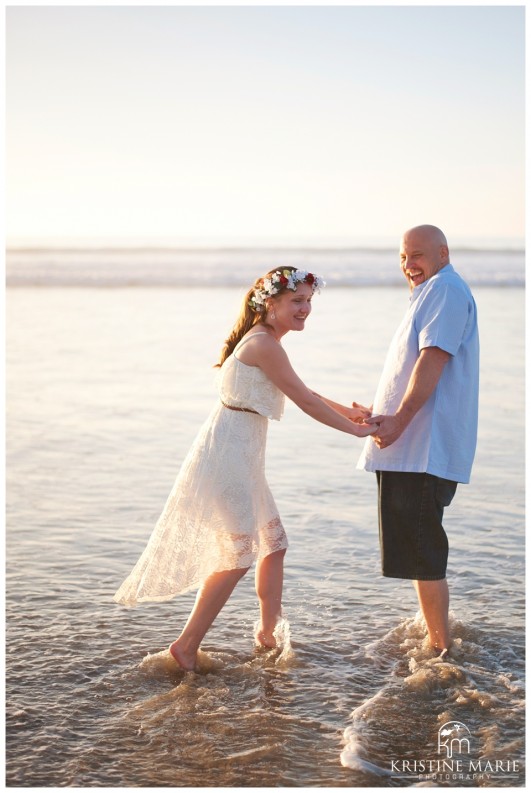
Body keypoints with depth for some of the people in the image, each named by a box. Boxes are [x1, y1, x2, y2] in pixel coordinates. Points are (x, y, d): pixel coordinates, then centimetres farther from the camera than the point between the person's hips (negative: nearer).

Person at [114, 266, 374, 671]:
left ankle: (269, 631, 31)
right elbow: (306, 400, -15)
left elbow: (302, 394, 23)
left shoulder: (262, 341, 15)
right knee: (239, 553, -5)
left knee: (274, 542, 17)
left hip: (242, 456, 10)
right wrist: (355, 428, -7)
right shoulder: (264, 344, -17)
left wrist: (349, 411, 18)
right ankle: (186, 646, 3)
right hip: (228, 453, -10)